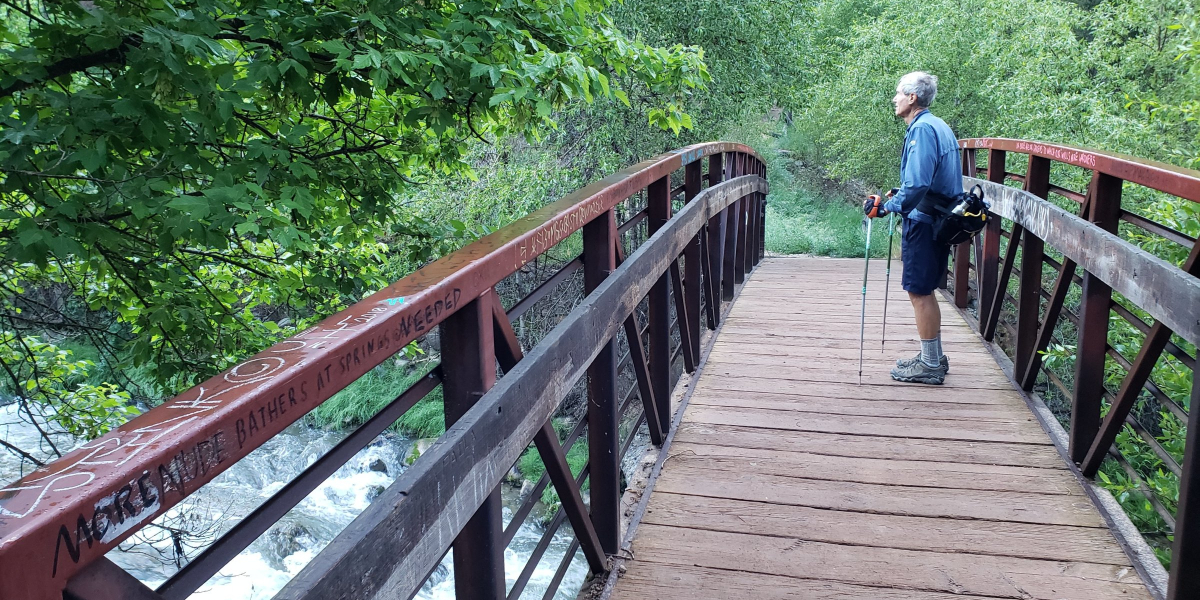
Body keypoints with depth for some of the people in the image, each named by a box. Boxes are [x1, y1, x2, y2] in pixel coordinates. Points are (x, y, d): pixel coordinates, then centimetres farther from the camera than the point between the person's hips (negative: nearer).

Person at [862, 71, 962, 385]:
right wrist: (899, 193, 18)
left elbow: (917, 184, -26)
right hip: (936, 220, 10)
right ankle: (933, 357, 27)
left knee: (919, 291, -3)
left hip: (923, 223, -10)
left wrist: (888, 207, -22)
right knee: (924, 290, 17)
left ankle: (930, 366, 4)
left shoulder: (922, 129, -17)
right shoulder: (937, 126, 15)